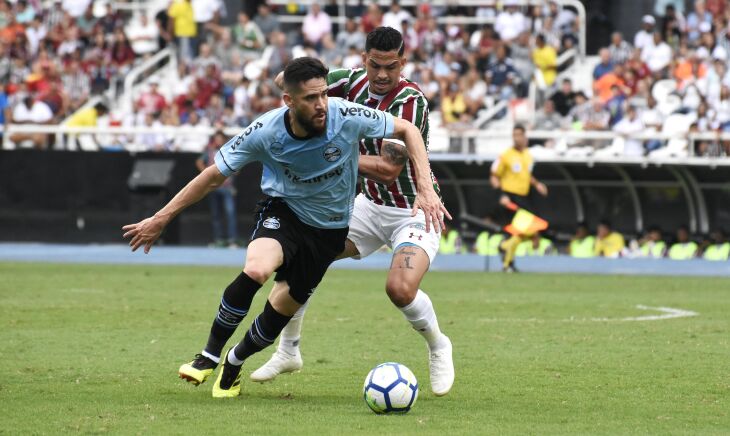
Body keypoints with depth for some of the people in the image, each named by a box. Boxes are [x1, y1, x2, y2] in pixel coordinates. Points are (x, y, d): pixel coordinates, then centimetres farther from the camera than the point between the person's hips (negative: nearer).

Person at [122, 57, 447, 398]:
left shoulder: (347, 117, -25)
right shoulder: (265, 132, -24)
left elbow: (407, 130, -9)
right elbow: (214, 176, -12)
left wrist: (426, 189, -19)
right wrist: (161, 219, -11)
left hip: (329, 229, 2)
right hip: (282, 210, -2)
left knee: (283, 309, 1)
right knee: (256, 269, -33)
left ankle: (233, 365, 33)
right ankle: (209, 357, -13)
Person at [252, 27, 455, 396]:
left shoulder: (410, 102, -25)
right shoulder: (354, 82, -6)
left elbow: (389, 169, -32)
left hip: (413, 211, -7)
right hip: (370, 205, 7)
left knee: (400, 289, -30)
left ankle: (438, 347, 2)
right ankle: (289, 350, 15)